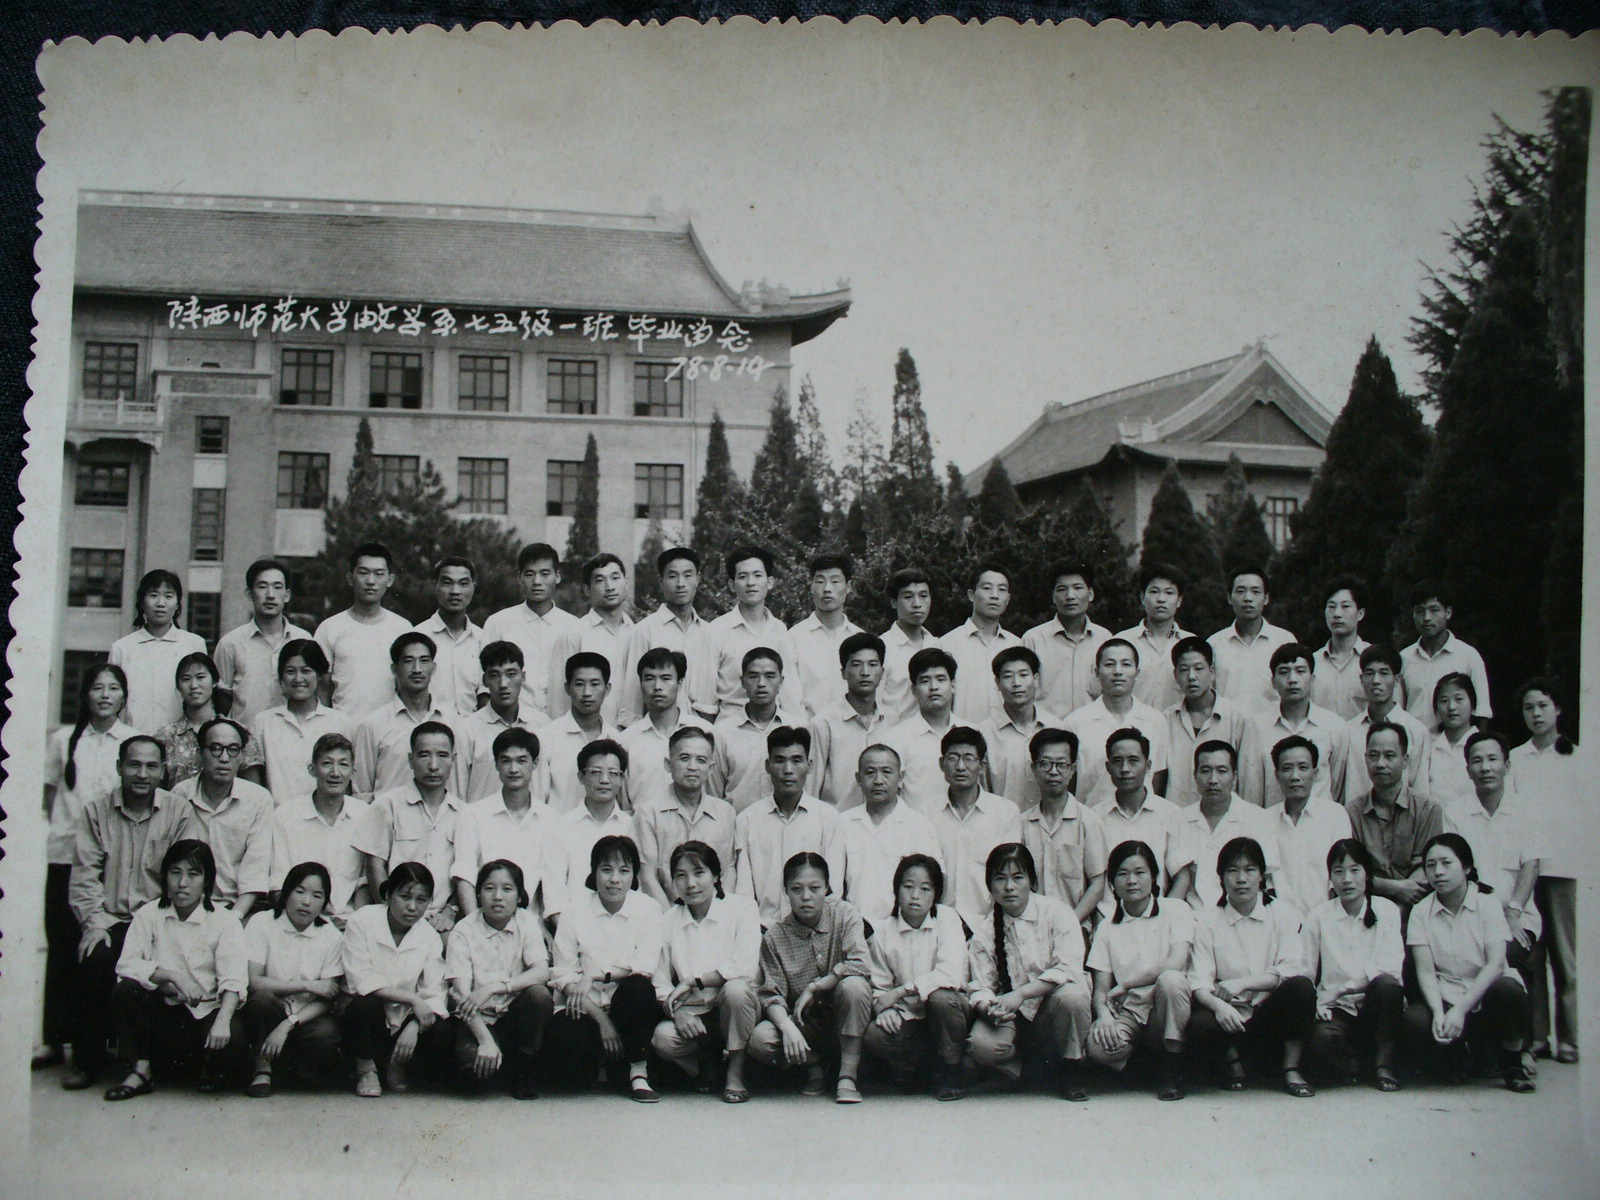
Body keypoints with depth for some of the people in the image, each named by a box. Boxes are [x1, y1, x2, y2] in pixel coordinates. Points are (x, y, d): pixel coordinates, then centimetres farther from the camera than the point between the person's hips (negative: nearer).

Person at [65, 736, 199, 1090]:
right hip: (110, 920, 1)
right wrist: (94, 923, -10)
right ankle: (87, 1058, -8)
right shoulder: (96, 811, 8)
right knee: (94, 960, -28)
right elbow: (84, 875, 3)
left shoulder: (179, 812, 4)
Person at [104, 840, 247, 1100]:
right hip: (163, 1011, 2)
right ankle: (140, 1071, -9)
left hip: (207, 1011, -2)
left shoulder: (225, 922, -4)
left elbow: (233, 981, -16)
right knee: (125, 991, -24)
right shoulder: (149, 914, 3)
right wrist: (171, 975, -24)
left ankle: (212, 1068, 7)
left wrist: (223, 1020, -35)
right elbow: (126, 965, -10)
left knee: (233, 1035, -32)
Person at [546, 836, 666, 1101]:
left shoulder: (647, 908, 0)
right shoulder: (576, 910, 0)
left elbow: (646, 966, -11)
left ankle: (639, 1073, -14)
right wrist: (601, 1019, -15)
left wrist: (596, 975, -19)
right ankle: (598, 1067, 6)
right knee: (561, 1038, -32)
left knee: (637, 985, -33)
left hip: (631, 1008, 0)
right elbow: (564, 975, -5)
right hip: (585, 1008, 0)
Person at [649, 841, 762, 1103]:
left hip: (732, 1008, -2)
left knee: (735, 988, -34)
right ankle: (708, 1066, 8)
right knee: (661, 1037, -28)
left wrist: (692, 981, -19)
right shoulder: (669, 920, 4)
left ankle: (735, 1073, -11)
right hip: (692, 1015, 2)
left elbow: (745, 967, -18)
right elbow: (659, 980, 1)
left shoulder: (740, 908, -5)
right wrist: (676, 1010, -19)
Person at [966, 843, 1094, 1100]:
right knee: (981, 1044, -29)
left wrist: (1020, 994, -28)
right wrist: (990, 1008, -27)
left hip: (1053, 1010, -1)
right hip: (1013, 1020, 1)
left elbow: (1068, 968, -19)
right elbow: (979, 988, -2)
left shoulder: (1055, 912, -6)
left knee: (1071, 995, -34)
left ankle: (1071, 1069, -5)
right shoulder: (984, 932, 2)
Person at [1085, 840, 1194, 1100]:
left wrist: (1124, 985, -14)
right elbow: (1101, 988, 4)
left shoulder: (1175, 911, 1)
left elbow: (1176, 963, -16)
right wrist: (1103, 1013, -19)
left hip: (1165, 1011, -1)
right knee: (1098, 1046, -32)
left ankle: (1172, 1069, -15)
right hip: (1127, 1013, 2)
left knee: (1171, 979, -35)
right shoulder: (1108, 927, 10)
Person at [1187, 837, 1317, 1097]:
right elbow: (1199, 983, -7)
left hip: (1271, 1012, 0)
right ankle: (1231, 1054, 4)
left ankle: (1291, 1069, -11)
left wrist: (1242, 983, -25)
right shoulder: (1206, 922, 2)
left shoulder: (1284, 916, 3)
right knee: (1197, 1024, -32)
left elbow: (1293, 971, -12)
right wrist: (1218, 1005, -30)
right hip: (1230, 1015, 0)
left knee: (1302, 987, -29)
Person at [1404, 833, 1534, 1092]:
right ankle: (1456, 1054, 3)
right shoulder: (1421, 912, 3)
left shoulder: (1488, 903, -2)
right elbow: (1425, 971, -6)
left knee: (1506, 990, -35)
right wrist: (1439, 1013, -26)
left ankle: (1512, 1063, -6)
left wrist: (1461, 1009, -26)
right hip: (1446, 1000, 1)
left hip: (1486, 998, -1)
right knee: (1414, 1019, -32)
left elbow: (1495, 963, -14)